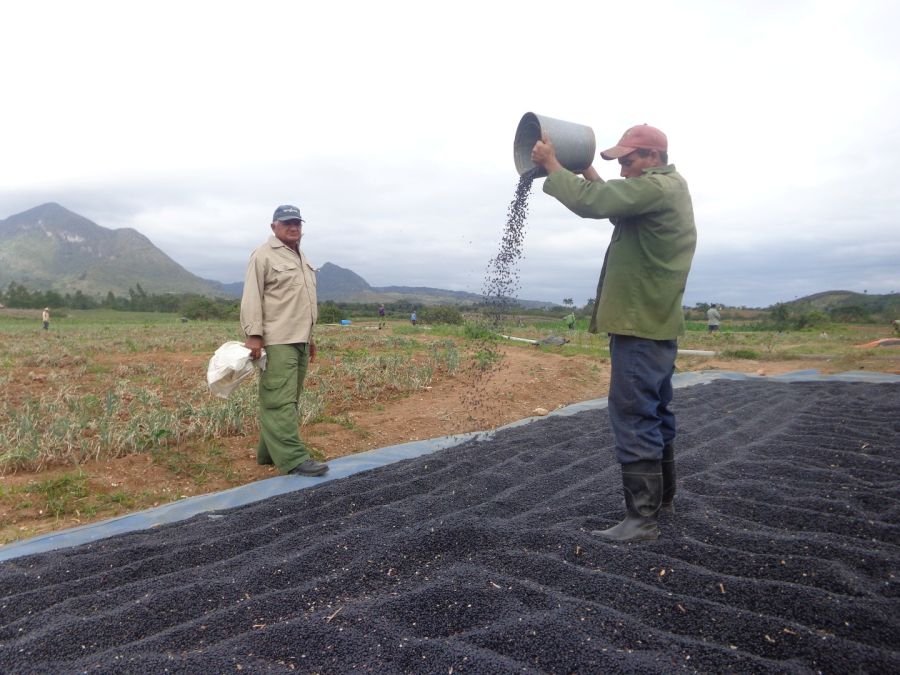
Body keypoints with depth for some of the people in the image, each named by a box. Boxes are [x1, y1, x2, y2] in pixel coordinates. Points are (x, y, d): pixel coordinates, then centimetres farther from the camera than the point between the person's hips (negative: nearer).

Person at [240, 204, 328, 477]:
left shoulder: (301, 257, 21)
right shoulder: (263, 255, -5)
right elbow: (252, 298, -12)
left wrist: (309, 336, 24)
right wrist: (254, 335, -20)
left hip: (299, 340, 9)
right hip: (277, 341, -9)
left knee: (288, 400, 10)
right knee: (281, 401, -11)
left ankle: (270, 452, 18)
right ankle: (293, 458, -14)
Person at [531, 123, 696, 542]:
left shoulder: (656, 187, -15)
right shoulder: (669, 187, 17)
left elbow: (592, 203, -24)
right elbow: (615, 204, 24)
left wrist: (552, 166, -11)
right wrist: (587, 171, 13)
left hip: (640, 325, -11)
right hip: (655, 323, 11)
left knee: (634, 419, -8)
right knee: (655, 414, 19)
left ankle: (642, 518, -2)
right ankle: (662, 497, 32)